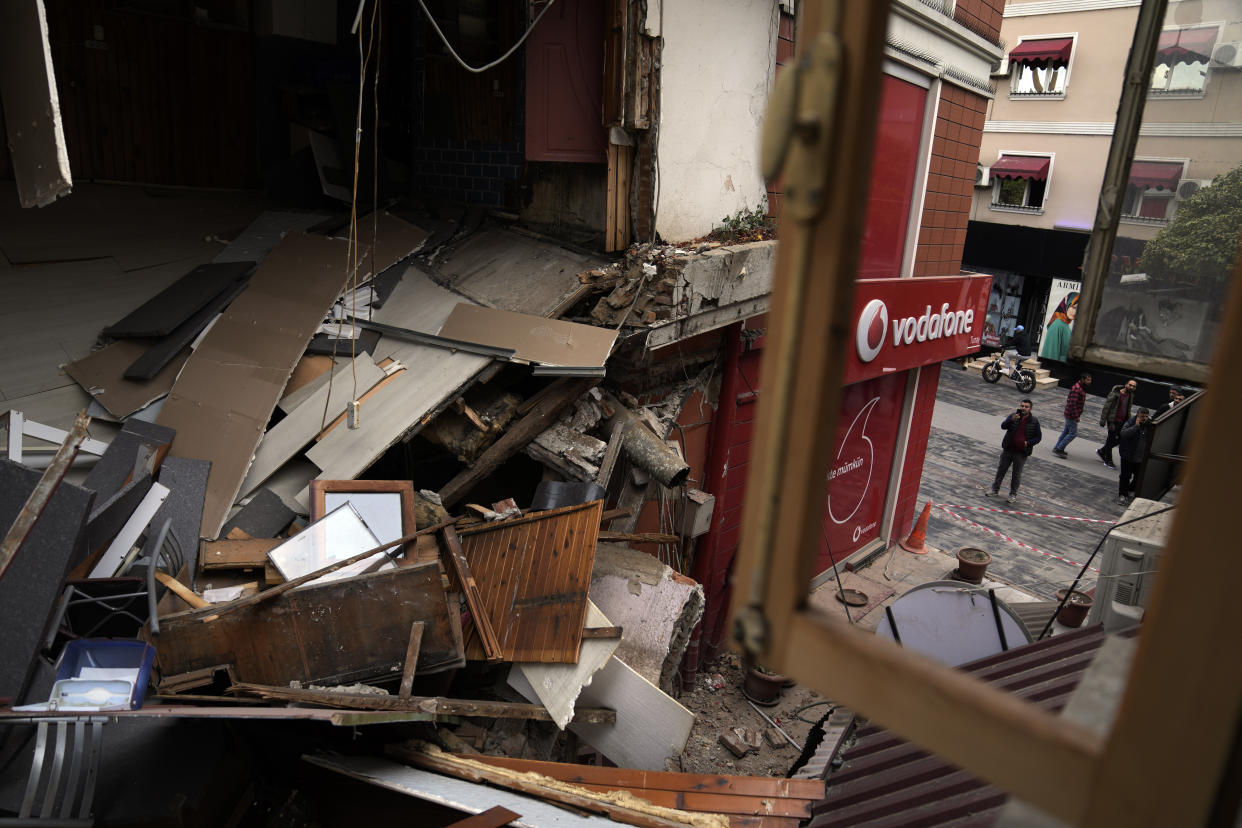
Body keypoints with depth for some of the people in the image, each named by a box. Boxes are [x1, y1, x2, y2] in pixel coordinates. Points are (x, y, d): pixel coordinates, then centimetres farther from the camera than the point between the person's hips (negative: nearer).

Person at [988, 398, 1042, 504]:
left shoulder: (1034, 421, -4)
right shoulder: (1013, 416, -3)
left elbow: (1038, 437, 2)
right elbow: (1003, 426, -18)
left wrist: (1028, 443, -13)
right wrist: (1011, 420, -35)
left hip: (1021, 453, -2)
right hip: (1008, 450, 2)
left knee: (1017, 474, 8)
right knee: (1001, 470, 12)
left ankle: (1013, 494, 22)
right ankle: (995, 490, 25)